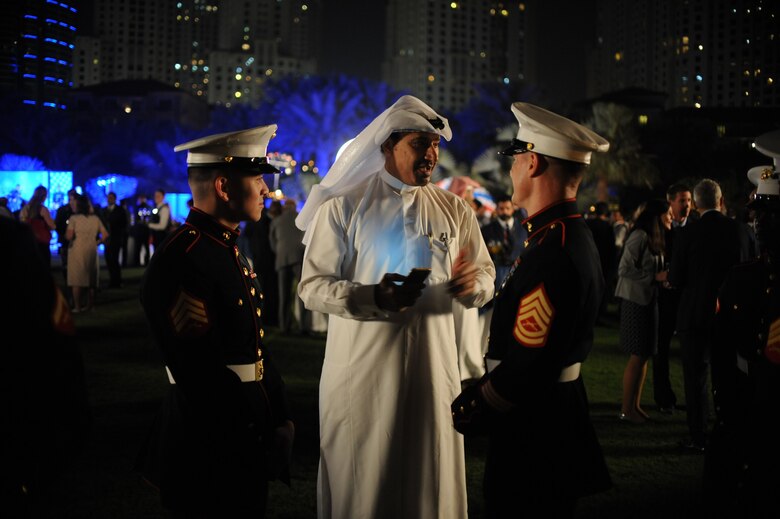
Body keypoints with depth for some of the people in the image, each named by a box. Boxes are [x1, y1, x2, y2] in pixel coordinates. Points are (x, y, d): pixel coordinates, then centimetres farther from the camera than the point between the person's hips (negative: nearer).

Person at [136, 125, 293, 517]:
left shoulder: (228, 250, 11)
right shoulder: (182, 260, -22)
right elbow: (202, 373, -24)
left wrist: (279, 415, 8)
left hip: (251, 432, 10)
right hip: (212, 448, -9)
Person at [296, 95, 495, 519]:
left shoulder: (455, 211, 8)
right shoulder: (343, 208, -2)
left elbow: (486, 277, 10)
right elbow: (312, 286, -5)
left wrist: (471, 284, -15)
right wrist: (373, 296, -22)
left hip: (433, 366, 3)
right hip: (362, 369, -3)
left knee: (432, 481, 9)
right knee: (359, 484, 4)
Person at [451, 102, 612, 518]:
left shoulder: (552, 253, -25)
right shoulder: (571, 235, 9)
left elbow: (526, 369, -26)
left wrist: (469, 411, -11)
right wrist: (482, 389, 10)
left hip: (533, 434, -10)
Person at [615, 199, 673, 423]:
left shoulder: (655, 238, 14)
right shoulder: (639, 236, -14)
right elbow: (625, 269, -19)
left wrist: (665, 277, 0)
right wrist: (655, 277, -18)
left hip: (649, 300, 9)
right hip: (635, 301, -9)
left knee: (645, 355, 10)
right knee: (637, 355, -6)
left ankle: (635, 405, 17)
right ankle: (626, 409, 2)